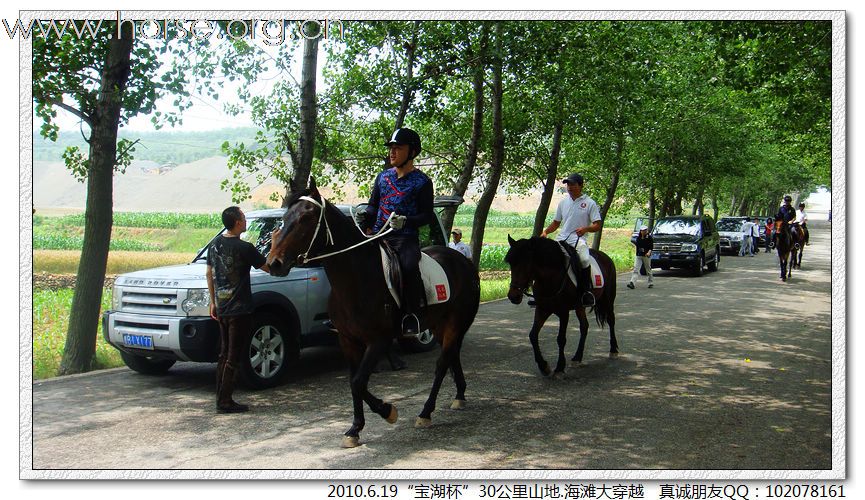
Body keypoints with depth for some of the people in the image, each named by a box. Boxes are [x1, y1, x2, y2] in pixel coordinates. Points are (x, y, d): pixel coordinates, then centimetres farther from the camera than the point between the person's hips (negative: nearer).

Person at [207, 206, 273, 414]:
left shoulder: (215, 244, 6)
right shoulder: (244, 248, -16)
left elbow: (209, 274, 14)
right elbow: (270, 268, -9)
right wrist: (274, 245, 1)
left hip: (221, 309, 7)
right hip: (239, 310, -7)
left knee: (224, 355, 15)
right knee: (233, 358, -1)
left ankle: (221, 398, 18)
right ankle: (225, 402, 0)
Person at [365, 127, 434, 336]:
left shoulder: (422, 181, 2)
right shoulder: (383, 176, 17)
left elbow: (427, 215, -1)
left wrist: (405, 221, -18)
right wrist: (364, 216, 0)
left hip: (406, 237, -5)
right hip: (378, 235, 5)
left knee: (409, 266, -33)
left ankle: (411, 314, -18)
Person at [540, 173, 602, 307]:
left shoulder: (589, 203, 3)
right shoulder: (563, 202, 17)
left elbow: (597, 225, 0)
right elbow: (556, 223, 23)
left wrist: (585, 228, -20)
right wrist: (545, 232, 5)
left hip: (578, 240, -5)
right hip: (561, 239, 5)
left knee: (584, 260, -33)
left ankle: (587, 291, -18)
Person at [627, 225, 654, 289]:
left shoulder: (649, 238, -4)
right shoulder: (638, 237, 9)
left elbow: (651, 247, -10)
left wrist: (649, 252, -25)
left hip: (646, 256, -3)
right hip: (638, 255, 3)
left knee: (648, 269, 9)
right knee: (636, 269, -10)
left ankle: (651, 282, 26)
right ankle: (632, 282, -22)